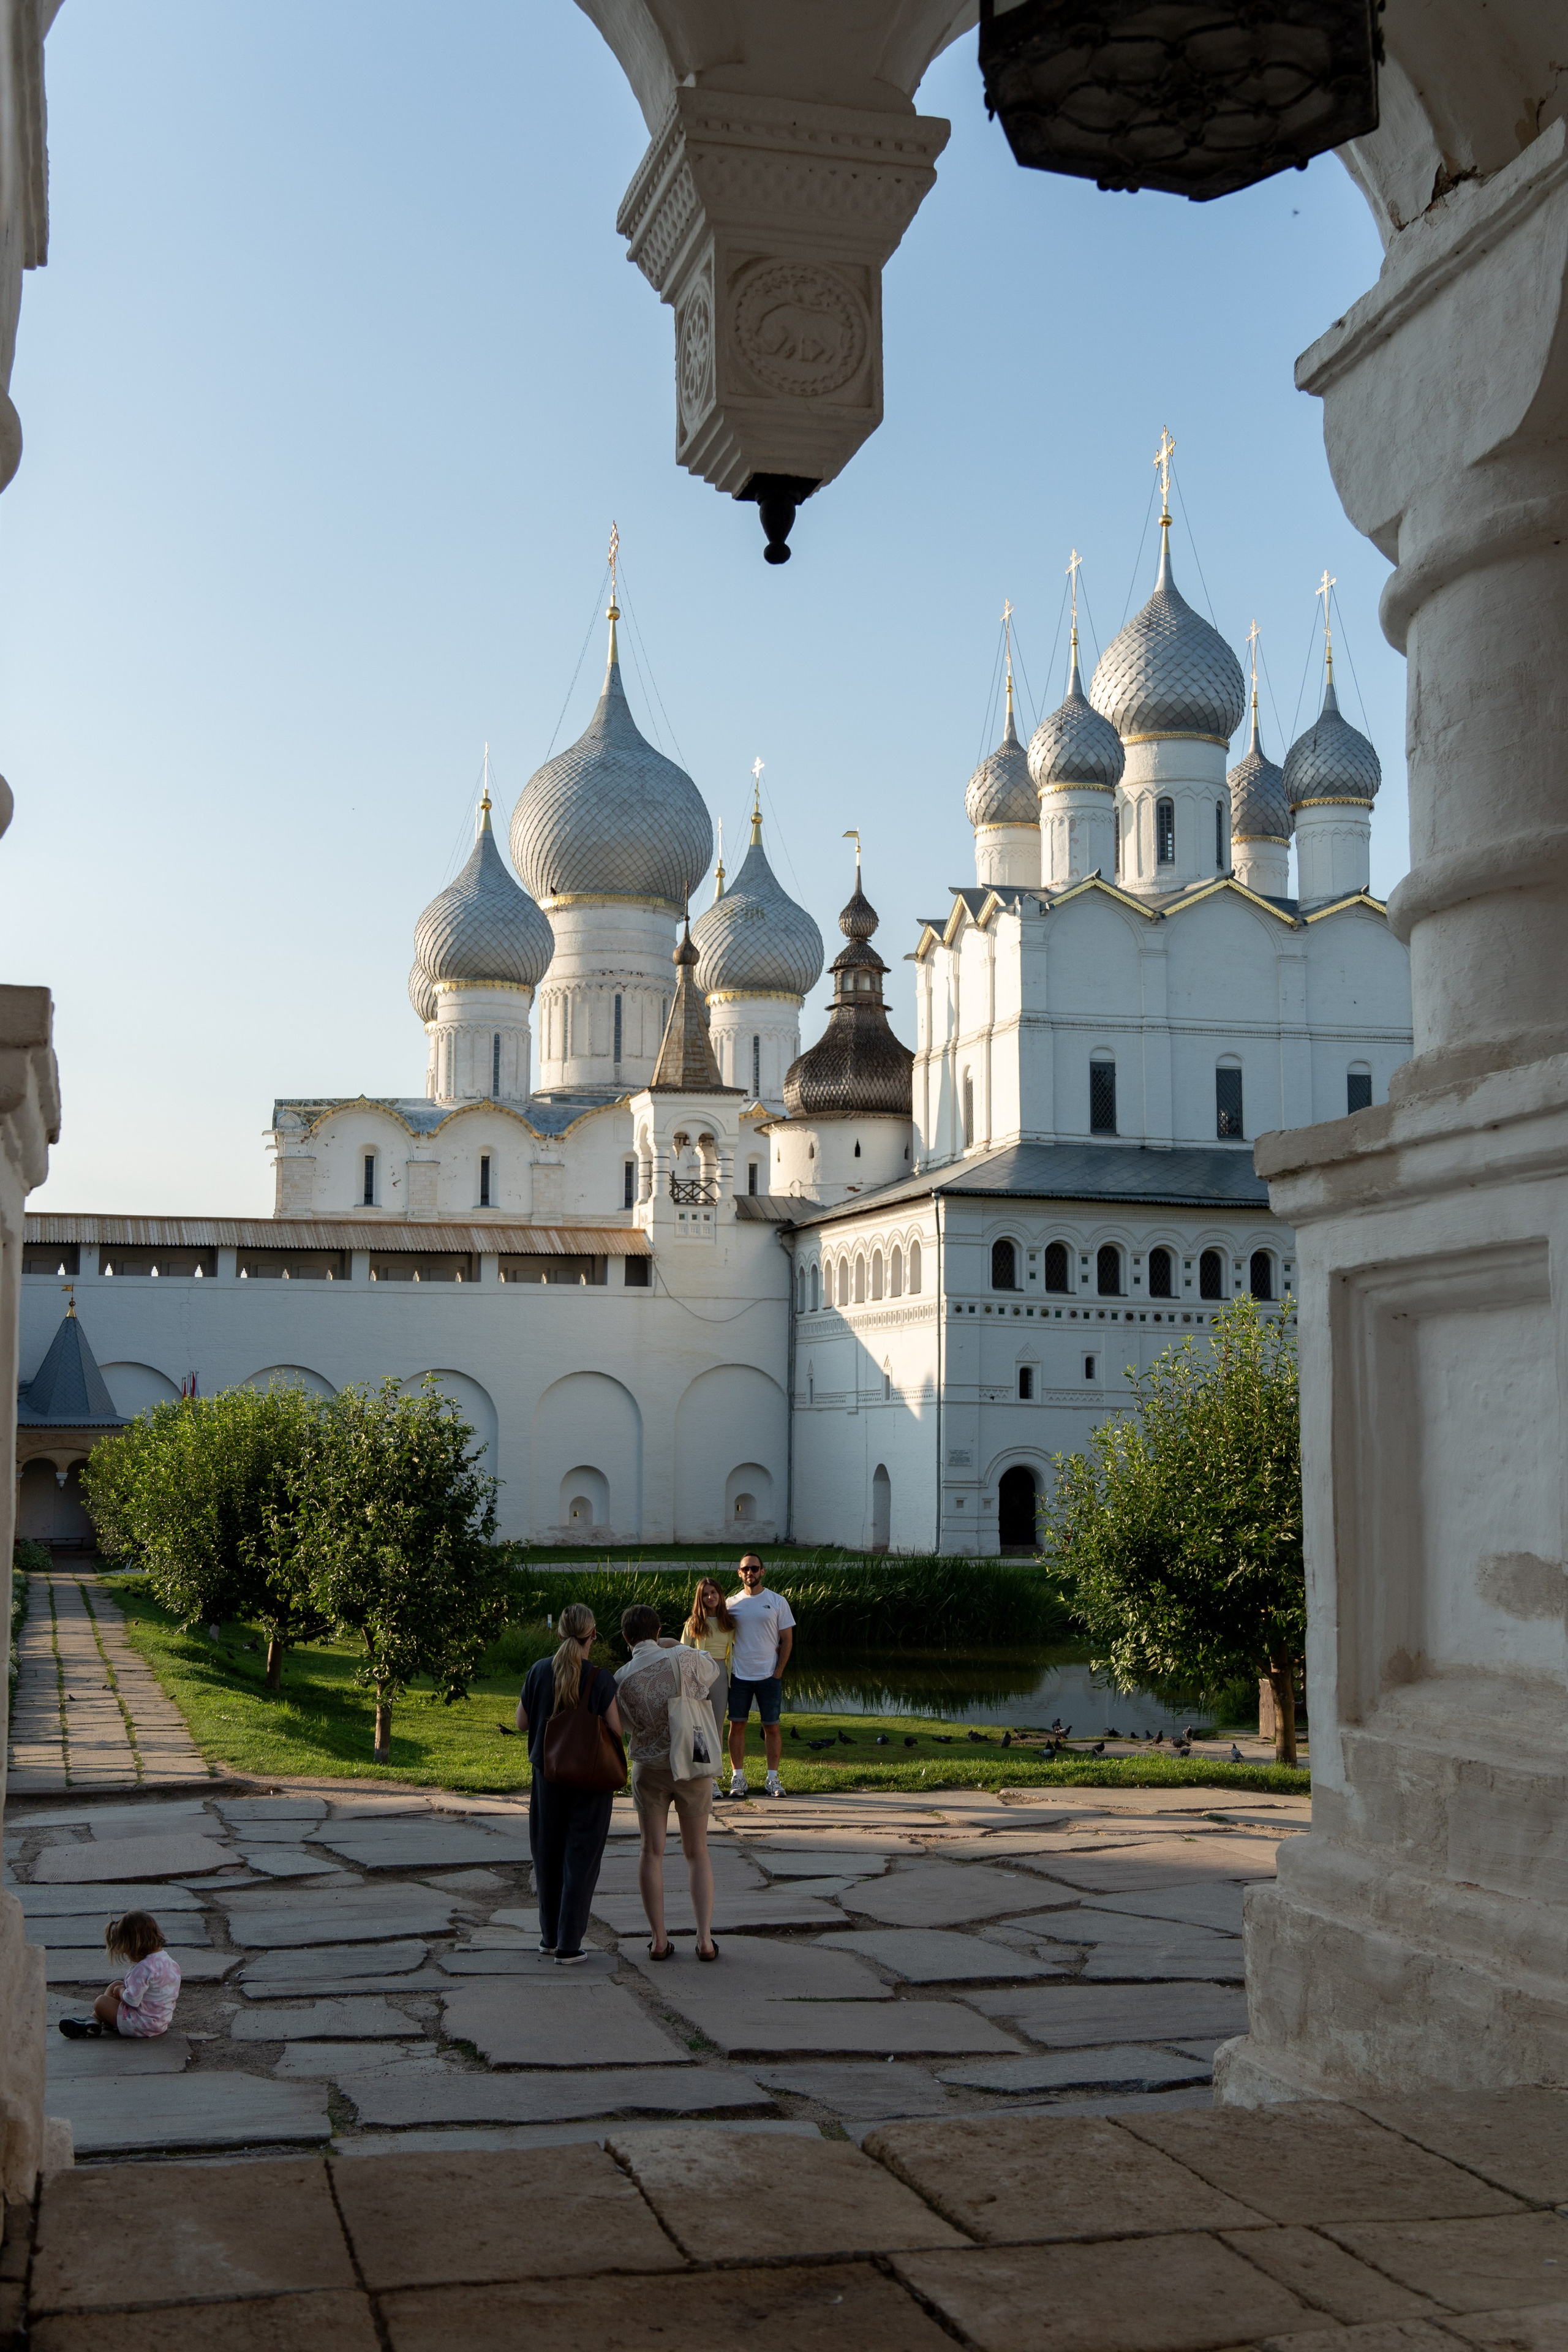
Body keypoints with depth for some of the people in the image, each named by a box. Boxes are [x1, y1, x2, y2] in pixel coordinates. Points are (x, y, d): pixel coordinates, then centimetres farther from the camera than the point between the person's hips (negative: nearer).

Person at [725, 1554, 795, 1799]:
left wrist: (778, 1672, -6)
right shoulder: (732, 1603, 4)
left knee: (771, 1726, 2)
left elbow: (787, 1640, 2)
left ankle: (773, 1778, 10)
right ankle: (737, 1777, 11)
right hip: (739, 1676, 1)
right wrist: (725, 1671, 0)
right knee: (737, 1725, 3)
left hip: (768, 1676, -1)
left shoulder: (777, 1602, 0)